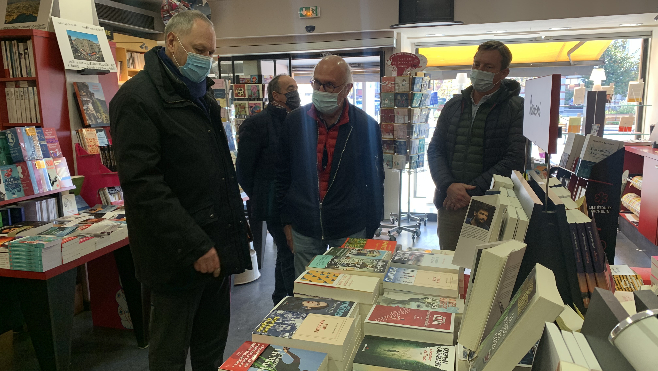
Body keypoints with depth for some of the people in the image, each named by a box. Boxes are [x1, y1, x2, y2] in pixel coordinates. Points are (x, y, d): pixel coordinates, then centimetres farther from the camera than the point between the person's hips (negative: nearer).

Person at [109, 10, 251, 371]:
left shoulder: (202, 96, 15)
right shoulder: (138, 97, -12)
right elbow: (143, 184, -20)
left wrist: (239, 221, 14)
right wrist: (195, 246, -22)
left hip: (219, 246, 8)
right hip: (179, 257, -7)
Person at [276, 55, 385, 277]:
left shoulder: (367, 126, -5)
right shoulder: (294, 121, 1)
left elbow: (375, 182, 0)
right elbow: (282, 174, 8)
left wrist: (369, 232, 1)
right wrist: (287, 221, 6)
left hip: (350, 232, -2)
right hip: (304, 231, 2)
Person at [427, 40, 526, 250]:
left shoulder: (516, 108, -1)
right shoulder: (454, 105, 13)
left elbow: (515, 159, -10)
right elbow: (434, 150, 8)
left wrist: (471, 191, -14)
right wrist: (449, 186, -10)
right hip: (450, 204, 4)